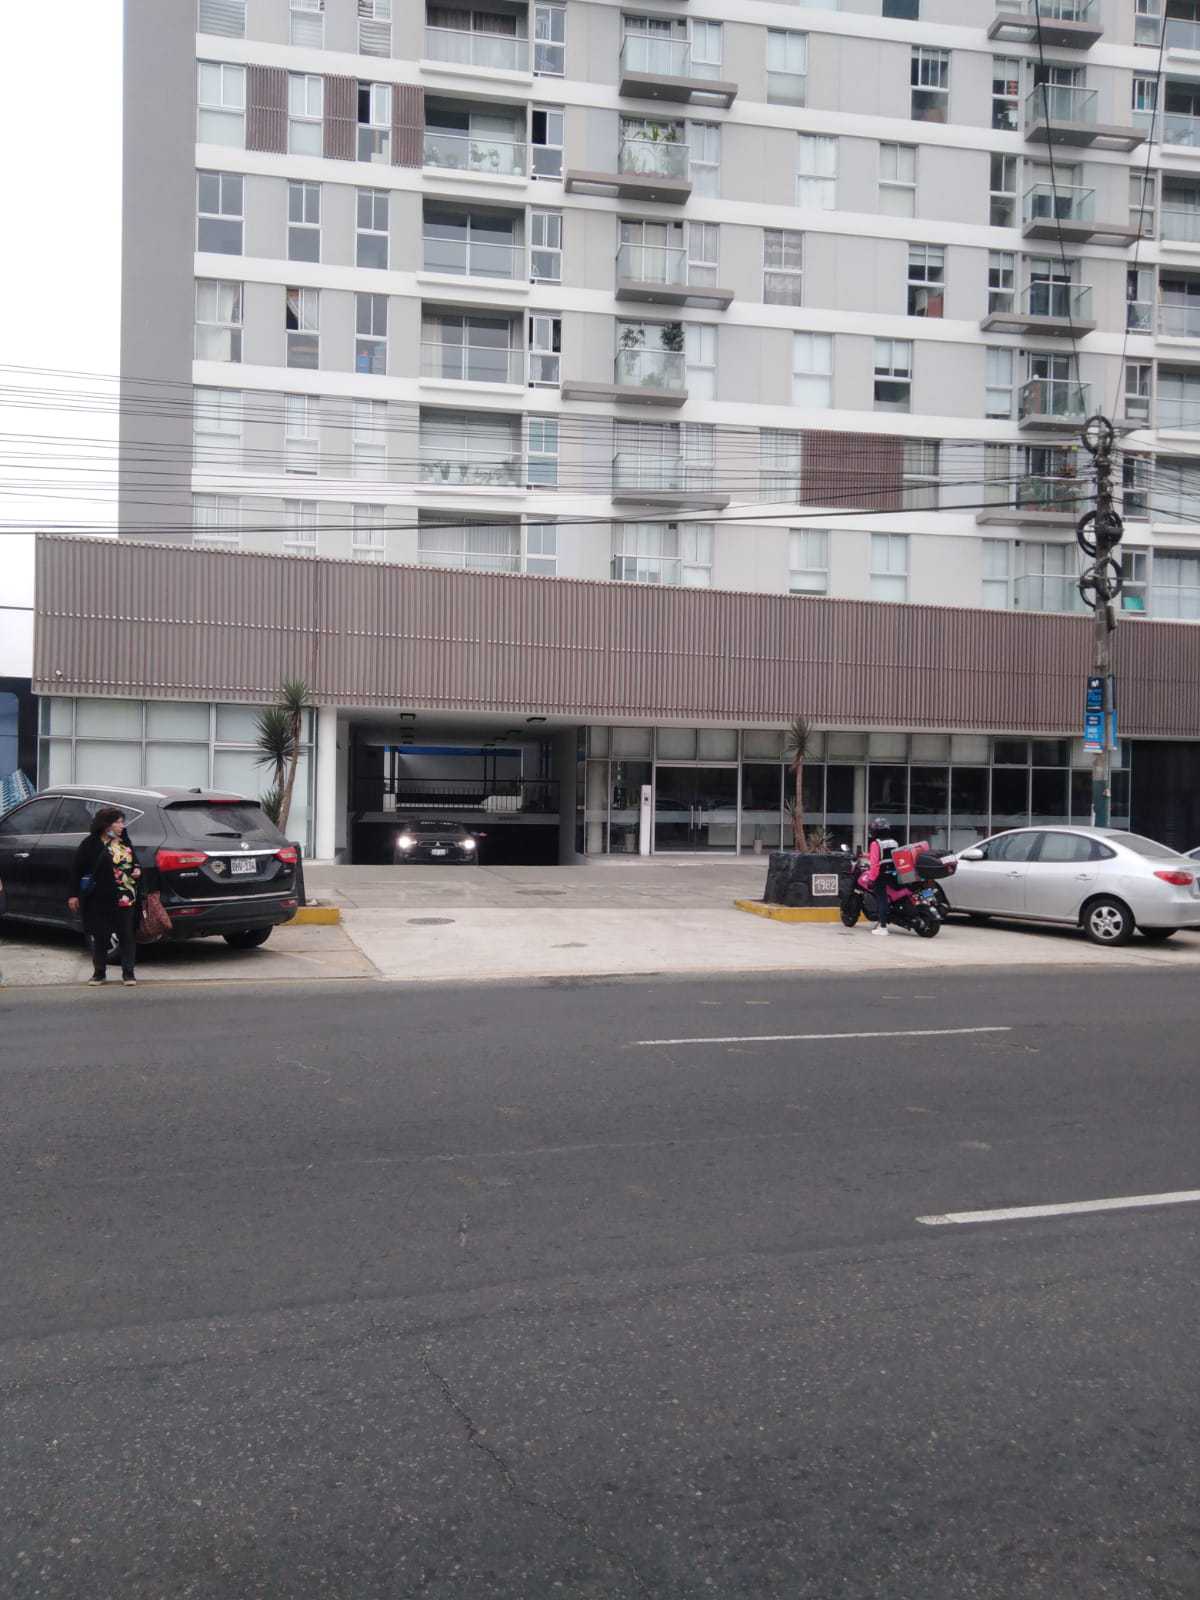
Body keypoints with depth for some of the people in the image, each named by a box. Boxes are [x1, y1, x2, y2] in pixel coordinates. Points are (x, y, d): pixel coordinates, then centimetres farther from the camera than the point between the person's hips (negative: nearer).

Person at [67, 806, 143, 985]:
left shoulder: (125, 842, 10)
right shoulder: (91, 843, -5)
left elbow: (134, 861, 26)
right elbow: (77, 870, -3)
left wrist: (137, 870, 3)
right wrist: (74, 894, -5)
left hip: (126, 899, 4)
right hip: (99, 900, -4)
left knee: (126, 935, 4)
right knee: (99, 936, 6)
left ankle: (128, 973, 11)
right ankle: (99, 972, 19)